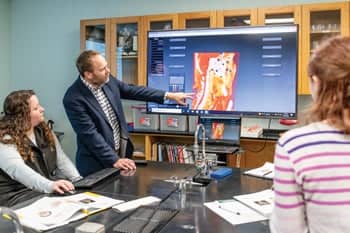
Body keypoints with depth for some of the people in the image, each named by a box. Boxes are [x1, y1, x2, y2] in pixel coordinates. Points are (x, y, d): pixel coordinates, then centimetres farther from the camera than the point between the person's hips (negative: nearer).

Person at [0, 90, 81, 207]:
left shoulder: (44, 131, 10)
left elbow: (62, 160, 9)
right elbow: (19, 170, -30)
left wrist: (78, 180, -8)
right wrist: (49, 185, -46)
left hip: (51, 189, 7)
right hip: (18, 195, -6)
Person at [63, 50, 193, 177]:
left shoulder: (107, 80, -3)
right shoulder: (74, 98, -21)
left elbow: (132, 90, 8)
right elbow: (89, 134, -21)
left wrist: (169, 95, 7)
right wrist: (114, 160, -22)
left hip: (121, 151, 6)